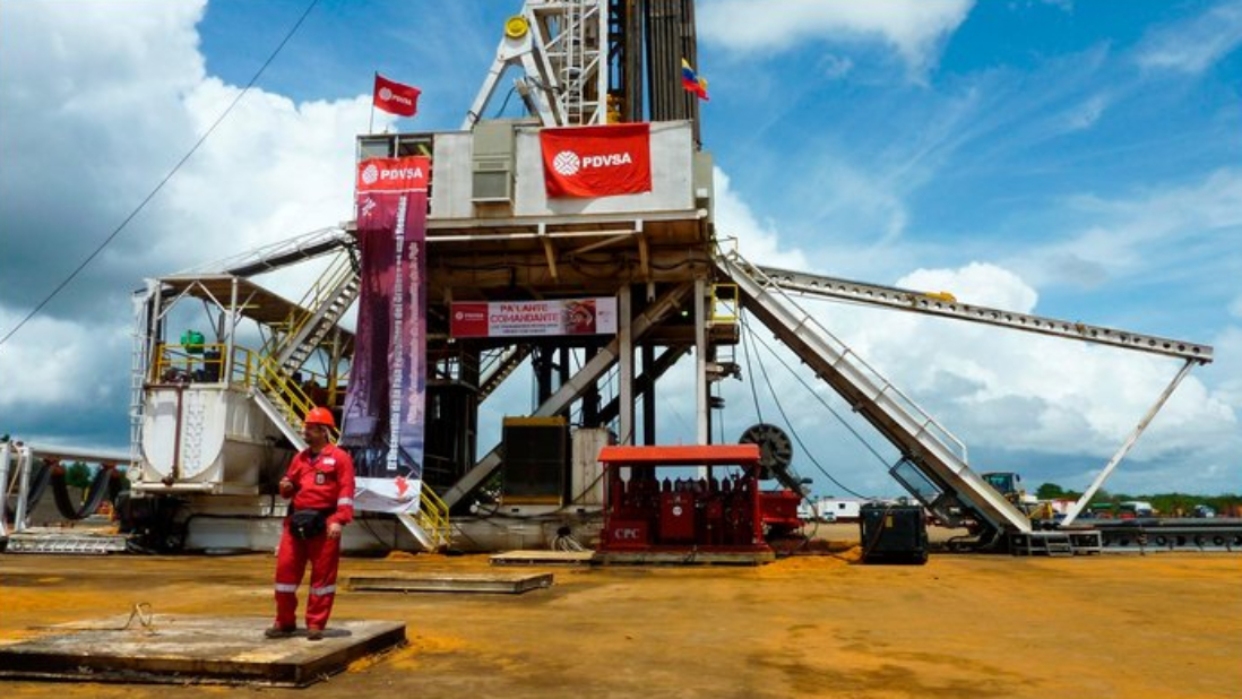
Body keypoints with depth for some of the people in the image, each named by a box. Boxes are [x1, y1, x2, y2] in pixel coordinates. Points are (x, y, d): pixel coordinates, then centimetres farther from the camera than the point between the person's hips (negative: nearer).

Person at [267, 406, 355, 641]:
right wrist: (286, 487, 0)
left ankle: (316, 624, 10)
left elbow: (346, 490, -10)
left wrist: (339, 520, -19)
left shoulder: (339, 457, -2)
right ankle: (285, 622, 18)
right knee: (285, 568, 5)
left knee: (322, 574, 0)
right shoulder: (300, 457, 17)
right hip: (295, 520, 6)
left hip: (323, 523, -6)